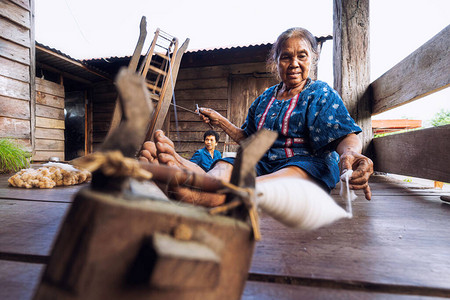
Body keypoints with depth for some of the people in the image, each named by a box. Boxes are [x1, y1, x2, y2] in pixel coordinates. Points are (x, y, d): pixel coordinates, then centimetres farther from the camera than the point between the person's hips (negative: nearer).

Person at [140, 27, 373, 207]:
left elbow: (346, 136, -8)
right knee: (224, 165, -27)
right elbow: (248, 139, 24)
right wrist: (221, 121, 16)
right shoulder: (264, 99, 19)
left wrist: (349, 153, -32)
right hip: (263, 163, 4)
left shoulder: (321, 94, 7)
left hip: (309, 164, -3)